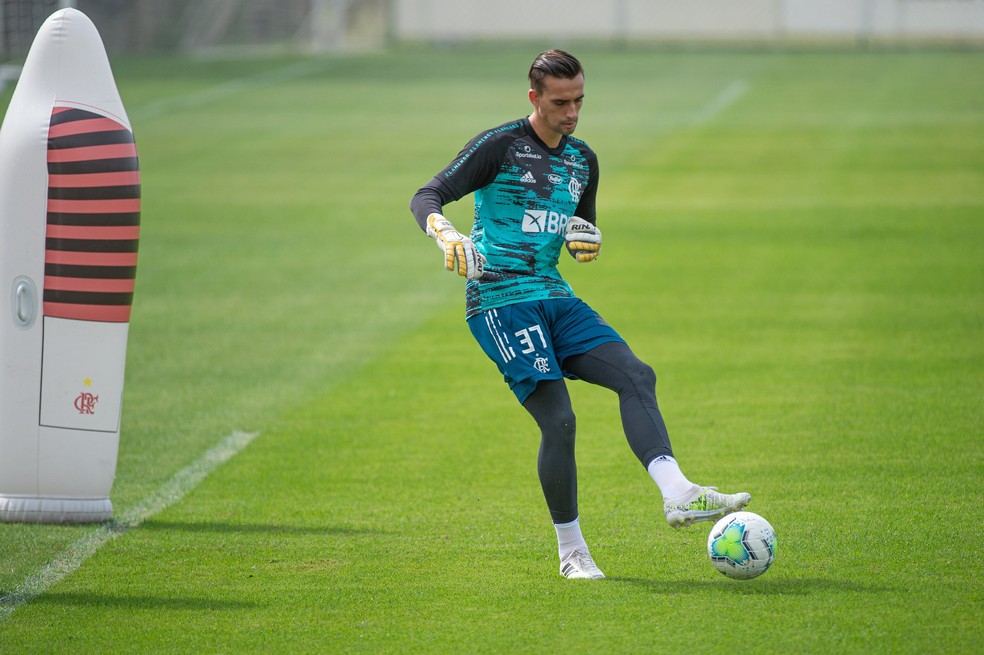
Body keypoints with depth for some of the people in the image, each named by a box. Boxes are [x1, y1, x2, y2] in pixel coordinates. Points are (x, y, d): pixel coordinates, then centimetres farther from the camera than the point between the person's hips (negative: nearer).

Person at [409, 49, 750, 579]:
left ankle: (677, 495, -24)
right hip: (500, 302, -7)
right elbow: (426, 197, -10)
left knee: (635, 375, -14)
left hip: (556, 298, 7)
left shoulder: (582, 159, 14)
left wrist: (587, 240, 2)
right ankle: (571, 551, 0)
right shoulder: (499, 146, -6)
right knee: (558, 420, -14)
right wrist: (446, 236, -32)